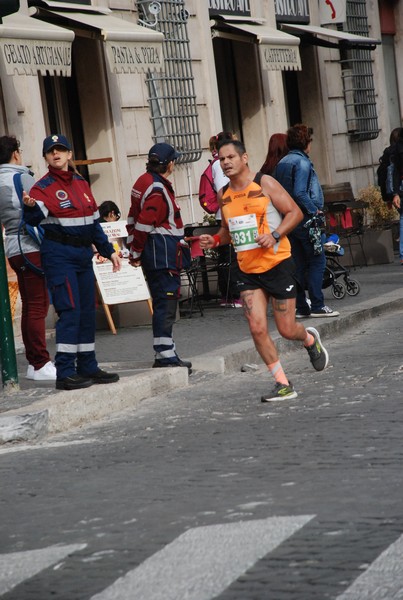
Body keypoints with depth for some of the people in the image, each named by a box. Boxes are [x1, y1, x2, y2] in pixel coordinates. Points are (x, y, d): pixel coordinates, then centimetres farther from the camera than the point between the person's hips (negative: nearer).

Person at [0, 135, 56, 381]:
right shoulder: (22, 178, -11)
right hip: (32, 247, -9)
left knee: (30, 307, 13)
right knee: (38, 306, -7)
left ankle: (33, 362, 17)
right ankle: (41, 364, -8)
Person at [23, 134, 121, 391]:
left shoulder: (82, 183, 13)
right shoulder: (44, 187, -7)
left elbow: (94, 222, 21)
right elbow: (35, 218, -23)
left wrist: (109, 251, 20)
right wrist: (30, 206, -45)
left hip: (83, 253, 7)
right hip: (59, 254, -7)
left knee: (87, 311, 11)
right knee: (70, 310, -13)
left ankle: (88, 367, 20)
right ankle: (65, 372, -12)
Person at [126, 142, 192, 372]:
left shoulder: (145, 182, 14)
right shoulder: (158, 191, -18)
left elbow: (135, 219, 18)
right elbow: (143, 224, -20)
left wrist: (134, 250, 20)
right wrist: (136, 254, -8)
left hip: (156, 255, 11)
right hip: (163, 254, -11)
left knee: (164, 304, 15)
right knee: (166, 303, -9)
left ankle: (167, 353, 22)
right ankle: (165, 355, -8)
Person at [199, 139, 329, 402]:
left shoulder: (265, 184, -7)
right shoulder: (225, 194, 9)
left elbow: (295, 212, -7)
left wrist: (274, 235, -21)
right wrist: (215, 240, 1)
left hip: (278, 264, -4)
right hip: (248, 271, 5)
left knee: (286, 329, 0)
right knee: (257, 328, -9)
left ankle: (310, 340, 36)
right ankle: (283, 384, 1)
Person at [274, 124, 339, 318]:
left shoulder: (281, 164, 13)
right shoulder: (302, 162, -12)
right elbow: (300, 193, -22)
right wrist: (315, 210, -13)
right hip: (305, 220, -8)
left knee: (298, 264, 10)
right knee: (317, 261, -4)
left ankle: (301, 307, 11)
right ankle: (317, 306, -7)